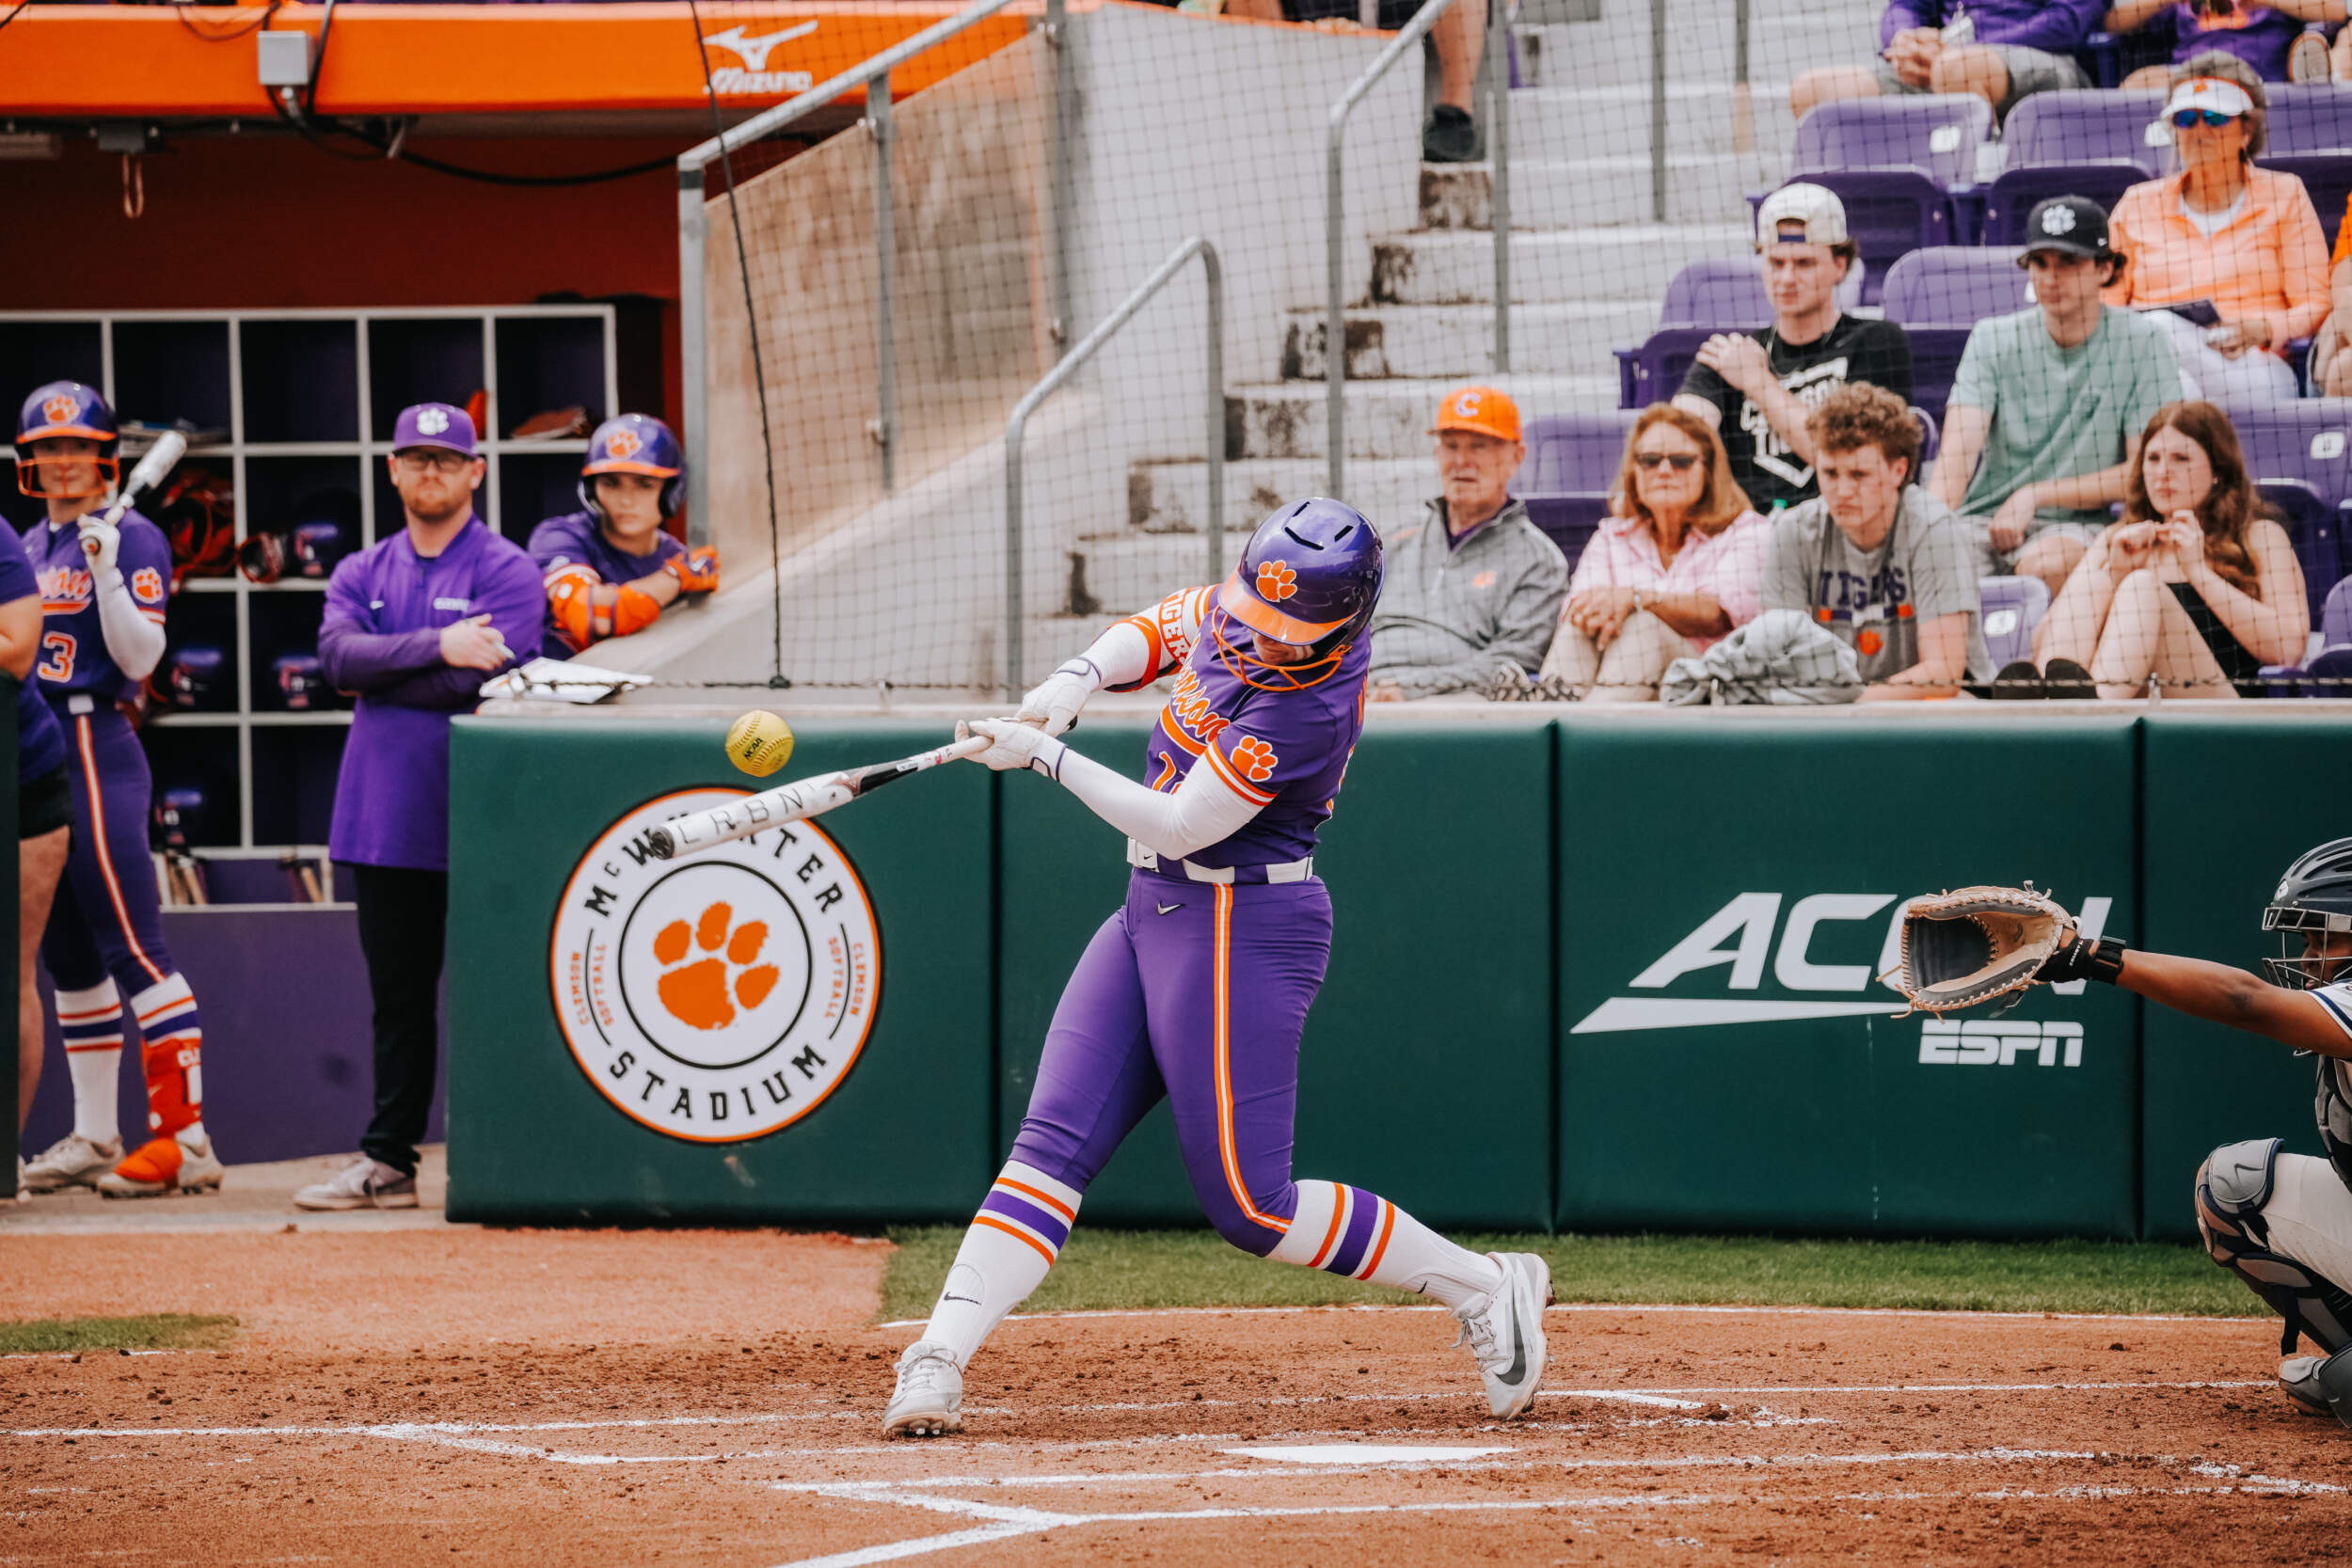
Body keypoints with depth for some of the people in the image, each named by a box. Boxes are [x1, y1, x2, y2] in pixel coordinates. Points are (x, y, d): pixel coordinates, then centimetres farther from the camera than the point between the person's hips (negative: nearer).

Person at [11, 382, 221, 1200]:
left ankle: (184, 1137, -16)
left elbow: (140, 655, -15)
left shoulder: (131, 539, -6)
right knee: (68, 954, 11)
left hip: (97, 754, -9)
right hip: (35, 755, 9)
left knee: (131, 946, -13)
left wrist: (107, 571, -24)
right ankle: (94, 1138, 18)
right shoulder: (30, 548, 17)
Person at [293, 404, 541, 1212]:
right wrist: (435, 647, -18)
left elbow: (476, 681, -15)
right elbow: (338, 655, -6)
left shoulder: (507, 572, -1)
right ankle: (388, 1162, 12)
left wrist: (381, 672, -6)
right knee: (398, 994, 9)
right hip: (384, 814, 5)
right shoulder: (363, 574, 14)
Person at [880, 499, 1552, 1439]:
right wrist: (1078, 678, -3)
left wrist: (1044, 757, -17)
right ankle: (937, 1363, -11)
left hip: (1243, 929, -8)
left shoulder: (1310, 704, -25)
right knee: (1053, 1144, -3)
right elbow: (1151, 632, 18)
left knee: (1247, 1205, -7)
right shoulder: (1236, 610, -1)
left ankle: (1483, 1289, 6)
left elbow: (1180, 824, -23)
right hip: (1154, 909, 8)